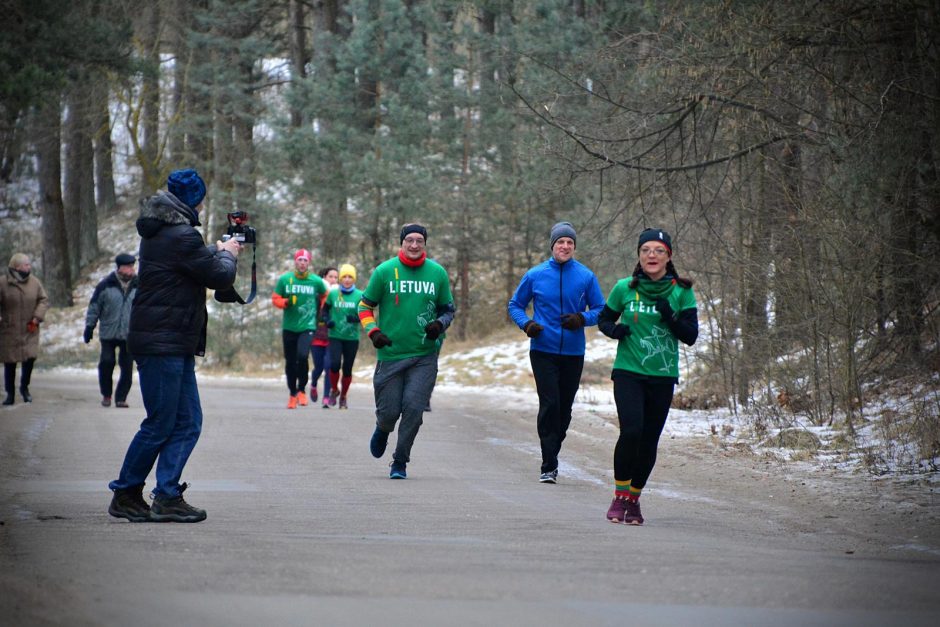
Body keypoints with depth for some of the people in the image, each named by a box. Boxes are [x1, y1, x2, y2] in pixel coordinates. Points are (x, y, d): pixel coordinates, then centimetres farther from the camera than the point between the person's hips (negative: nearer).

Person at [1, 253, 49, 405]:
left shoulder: (34, 282, 0)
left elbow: (44, 300, 5)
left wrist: (37, 317, -7)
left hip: (29, 331, 2)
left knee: (30, 358, -3)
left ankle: (24, 387, 22)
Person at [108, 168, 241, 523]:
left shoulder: (159, 233, 15)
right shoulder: (180, 237, -16)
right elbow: (219, 277, -11)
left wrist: (216, 251, 30)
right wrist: (227, 255, 8)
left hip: (175, 346, 10)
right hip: (163, 344, -10)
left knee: (188, 423, 7)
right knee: (160, 424, -4)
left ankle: (168, 497, 5)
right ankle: (126, 494, 6)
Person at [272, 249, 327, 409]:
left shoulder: (316, 281, -1)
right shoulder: (284, 279, 0)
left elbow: (325, 295, 18)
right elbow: (275, 298, 6)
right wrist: (286, 302, -13)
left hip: (307, 327, -2)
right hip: (289, 327, 2)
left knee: (302, 356, -23)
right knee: (290, 362, 8)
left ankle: (302, 390, -5)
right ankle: (292, 394, 25)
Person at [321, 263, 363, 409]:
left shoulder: (359, 295, -2)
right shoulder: (333, 294, 2)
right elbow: (325, 309, 14)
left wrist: (355, 318, -21)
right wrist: (327, 320, -6)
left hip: (352, 338, 0)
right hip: (335, 336, 0)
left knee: (347, 369, 7)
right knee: (334, 364, -16)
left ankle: (343, 397, 26)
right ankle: (334, 390, 11)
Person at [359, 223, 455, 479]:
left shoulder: (437, 273, 4)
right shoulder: (384, 271, -1)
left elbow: (448, 309, 15)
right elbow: (365, 306, 7)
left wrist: (440, 324, -6)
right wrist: (372, 331, -9)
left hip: (425, 356, 1)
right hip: (390, 354, -1)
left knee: (413, 408, -10)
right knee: (389, 411, 2)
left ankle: (400, 462, 5)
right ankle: (382, 430, 39)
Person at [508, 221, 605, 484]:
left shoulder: (586, 276, 1)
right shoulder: (535, 275, 1)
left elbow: (601, 310, 6)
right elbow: (515, 305, 11)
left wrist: (582, 319, -14)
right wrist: (526, 324, -9)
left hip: (574, 353, 2)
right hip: (543, 351, -2)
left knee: (564, 408, 8)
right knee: (549, 404, -13)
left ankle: (552, 453, 26)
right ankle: (549, 465, -10)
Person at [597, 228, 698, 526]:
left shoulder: (681, 292, 0)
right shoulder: (624, 288, 0)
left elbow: (691, 336, -1)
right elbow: (604, 319, 12)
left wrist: (670, 318, -18)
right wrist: (614, 330, -9)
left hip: (663, 377, 1)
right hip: (628, 371, -1)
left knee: (649, 441, 4)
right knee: (631, 430, -19)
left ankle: (633, 498, 22)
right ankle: (619, 496, -4)